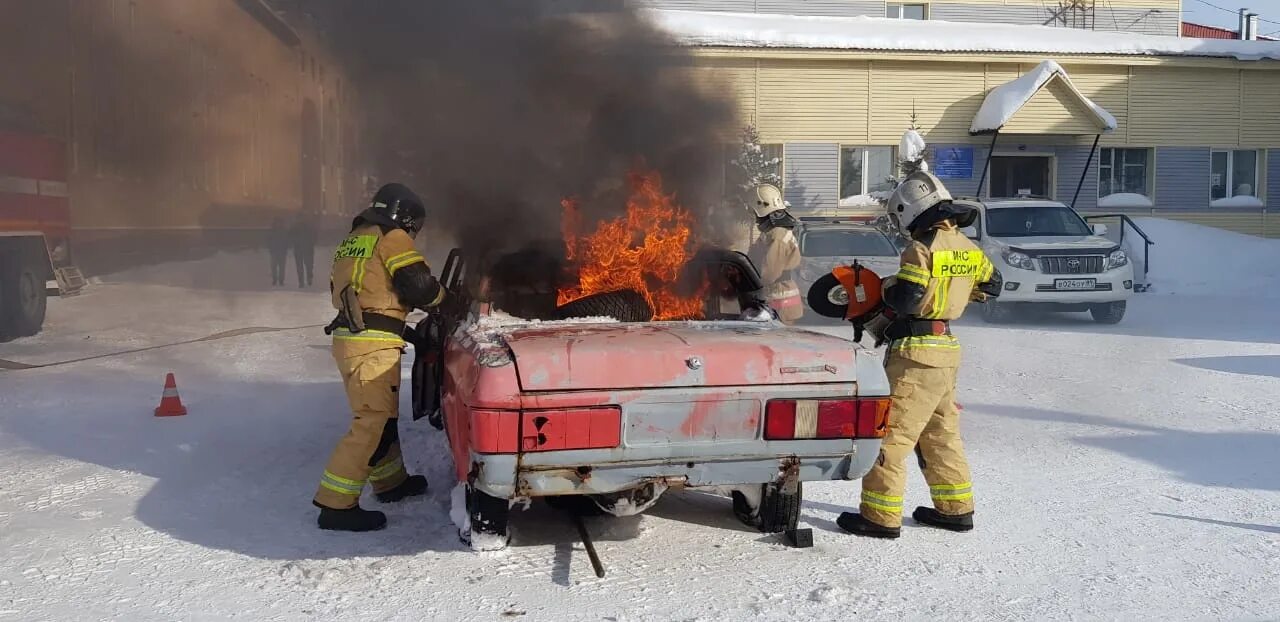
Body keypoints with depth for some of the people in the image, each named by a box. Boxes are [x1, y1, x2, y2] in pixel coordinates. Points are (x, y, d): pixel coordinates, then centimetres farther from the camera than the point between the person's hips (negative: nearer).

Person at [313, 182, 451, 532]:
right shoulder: (392, 238, -3)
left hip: (347, 336, 9)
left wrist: (404, 330, 23)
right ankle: (335, 504, -9)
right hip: (373, 345, -9)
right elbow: (418, 286, -12)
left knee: (383, 414, 21)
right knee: (373, 422, -8)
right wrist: (442, 297, 9)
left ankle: (391, 482, 35)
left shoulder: (352, 242, 23)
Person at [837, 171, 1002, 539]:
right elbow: (991, 286, 23)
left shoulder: (923, 248, -16)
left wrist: (888, 287, 0)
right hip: (947, 347, 9)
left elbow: (904, 300, -21)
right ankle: (956, 508, 26)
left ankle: (880, 516, -2)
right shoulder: (967, 248, 9)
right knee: (941, 433, 19)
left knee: (892, 433, -4)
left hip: (917, 351, -9)